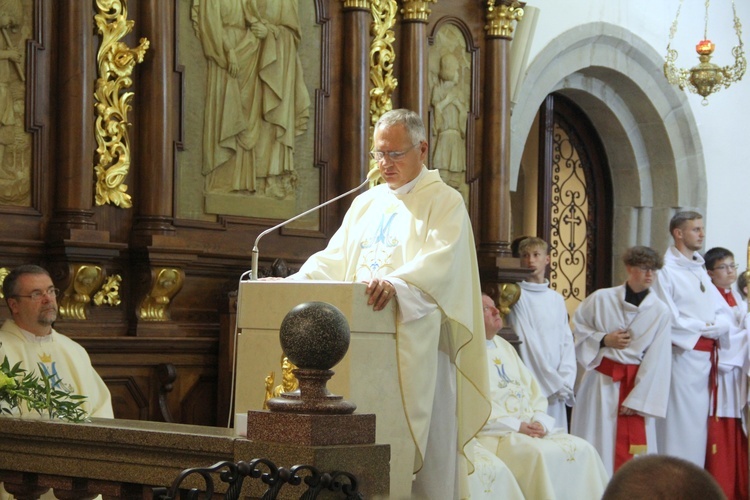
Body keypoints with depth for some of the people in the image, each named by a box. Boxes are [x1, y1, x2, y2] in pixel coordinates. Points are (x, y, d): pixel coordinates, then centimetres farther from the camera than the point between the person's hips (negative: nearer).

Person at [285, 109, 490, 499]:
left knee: (421, 449, -5)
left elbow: (442, 264, -18)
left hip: (416, 346, -6)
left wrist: (396, 284, -36)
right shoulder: (366, 204, 19)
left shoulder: (444, 202, -1)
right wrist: (294, 283, -4)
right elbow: (333, 259, 14)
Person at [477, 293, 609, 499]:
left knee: (583, 450, -11)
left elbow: (533, 390, 18)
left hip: (532, 427, 8)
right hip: (495, 434, -7)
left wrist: (539, 421, -2)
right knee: (538, 454, -32)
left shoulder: (505, 347, 23)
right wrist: (515, 425, -17)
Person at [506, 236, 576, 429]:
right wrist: (555, 381, -8)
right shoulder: (516, 295, -3)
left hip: (556, 389, 5)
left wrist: (565, 380, -2)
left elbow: (567, 341, 13)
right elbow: (528, 342, -7)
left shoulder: (556, 299, 15)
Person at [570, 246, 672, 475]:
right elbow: (577, 328, 7)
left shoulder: (659, 311, -4)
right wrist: (603, 340, -10)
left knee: (631, 453, -1)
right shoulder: (601, 299, -2)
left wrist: (637, 400, -8)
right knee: (598, 443, 1)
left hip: (636, 383, 0)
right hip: (601, 381, 0)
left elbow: (656, 361, -4)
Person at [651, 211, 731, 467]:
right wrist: (706, 328, -10)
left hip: (705, 357, 8)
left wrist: (720, 325, -6)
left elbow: (719, 312, 15)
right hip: (682, 356, -8)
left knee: (699, 424, 10)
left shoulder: (701, 271, 17)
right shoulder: (666, 272, -9)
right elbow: (669, 320, -15)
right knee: (680, 426, -6)